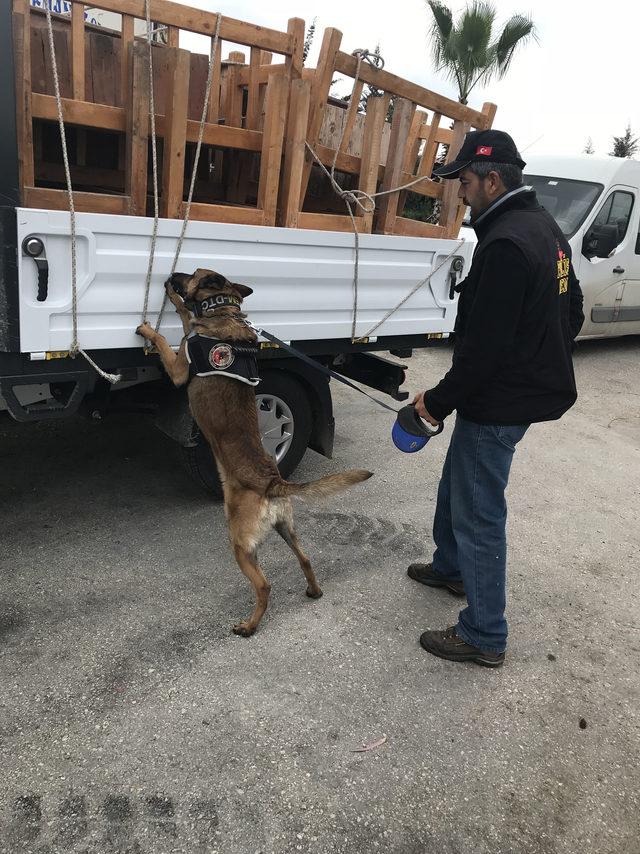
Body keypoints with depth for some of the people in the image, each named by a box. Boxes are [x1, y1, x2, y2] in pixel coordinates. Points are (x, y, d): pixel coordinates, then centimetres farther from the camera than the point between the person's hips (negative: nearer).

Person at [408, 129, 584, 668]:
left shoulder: (506, 244, -24)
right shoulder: (546, 228, 10)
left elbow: (482, 346, -26)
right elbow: (572, 312, 17)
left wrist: (438, 401, -14)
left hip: (499, 404, -11)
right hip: (535, 385, 11)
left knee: (479, 513, 0)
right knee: (457, 482, 25)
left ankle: (484, 638, 15)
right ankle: (451, 567, 47)